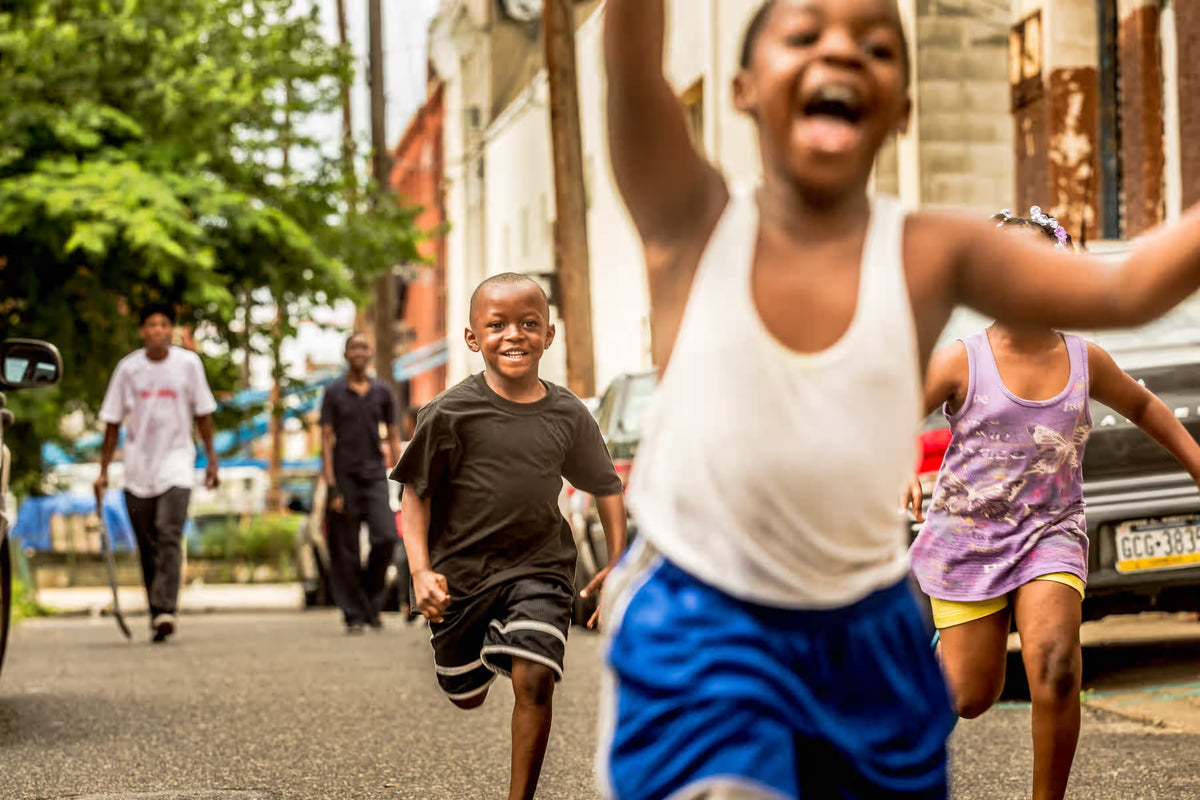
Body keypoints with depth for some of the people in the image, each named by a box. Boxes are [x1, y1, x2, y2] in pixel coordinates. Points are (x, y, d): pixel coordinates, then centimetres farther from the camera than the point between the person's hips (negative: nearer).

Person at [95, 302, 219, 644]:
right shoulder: (128, 368, 1)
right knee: (148, 547, 7)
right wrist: (103, 471, 5)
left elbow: (203, 414, 9)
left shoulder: (188, 363, -1)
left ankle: (166, 610, -25)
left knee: (169, 537, -18)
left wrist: (211, 459, 9)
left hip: (176, 465, -2)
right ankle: (157, 613, 17)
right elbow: (112, 422, 7)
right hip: (137, 469, 2)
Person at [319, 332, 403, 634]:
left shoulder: (382, 391, 10)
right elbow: (326, 439, 0)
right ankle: (354, 614, 6)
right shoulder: (334, 393, 3)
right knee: (346, 551, -1)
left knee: (386, 537, -15)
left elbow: (393, 437, 12)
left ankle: (371, 600, 5)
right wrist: (331, 486, -9)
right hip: (344, 476, -1)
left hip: (374, 475, 1)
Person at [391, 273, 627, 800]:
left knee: (535, 679, -20)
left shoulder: (568, 416, -3)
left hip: (539, 566, 0)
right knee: (467, 696, 16)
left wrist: (617, 565, 2)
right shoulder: (451, 414, -12)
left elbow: (607, 487, 10)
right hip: (462, 571, 0)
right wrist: (421, 571, -18)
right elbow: (415, 494, -6)